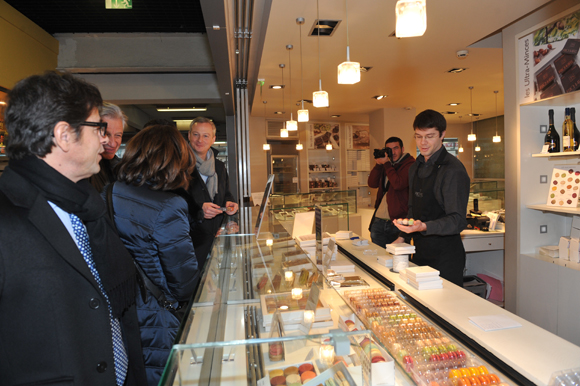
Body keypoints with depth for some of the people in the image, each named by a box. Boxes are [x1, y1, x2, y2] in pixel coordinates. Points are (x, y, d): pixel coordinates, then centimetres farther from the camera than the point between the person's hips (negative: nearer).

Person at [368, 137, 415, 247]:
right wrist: (378, 164, -2)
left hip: (397, 220, -6)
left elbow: (398, 184, -21)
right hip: (379, 220, 6)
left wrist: (386, 163, -14)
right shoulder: (386, 165, 16)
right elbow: (372, 183, 9)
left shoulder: (410, 164, -6)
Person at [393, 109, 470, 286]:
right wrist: (403, 235, 10)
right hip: (420, 252, 7)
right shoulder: (415, 168, 11)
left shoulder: (453, 169, -14)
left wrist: (424, 227, -33)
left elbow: (458, 220, -19)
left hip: (445, 256, -7)